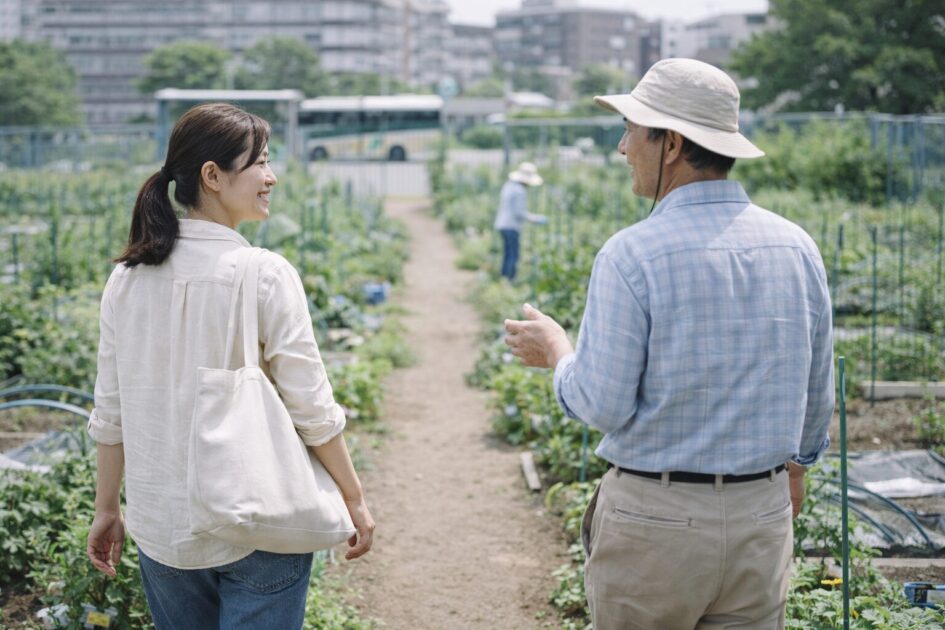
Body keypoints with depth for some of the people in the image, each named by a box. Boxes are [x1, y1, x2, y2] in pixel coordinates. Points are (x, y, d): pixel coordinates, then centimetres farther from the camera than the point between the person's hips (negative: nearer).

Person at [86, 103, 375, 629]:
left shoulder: (129, 277, -1)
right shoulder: (265, 274, -15)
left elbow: (111, 411, 4)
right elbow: (311, 408, -13)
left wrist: (107, 508, 16)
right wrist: (355, 500, -1)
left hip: (162, 526, 5)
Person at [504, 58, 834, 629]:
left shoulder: (632, 255, -17)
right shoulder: (798, 247, 0)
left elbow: (603, 406, -15)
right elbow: (817, 393, 9)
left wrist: (555, 351, 4)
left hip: (654, 518, -4)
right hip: (764, 516, 5)